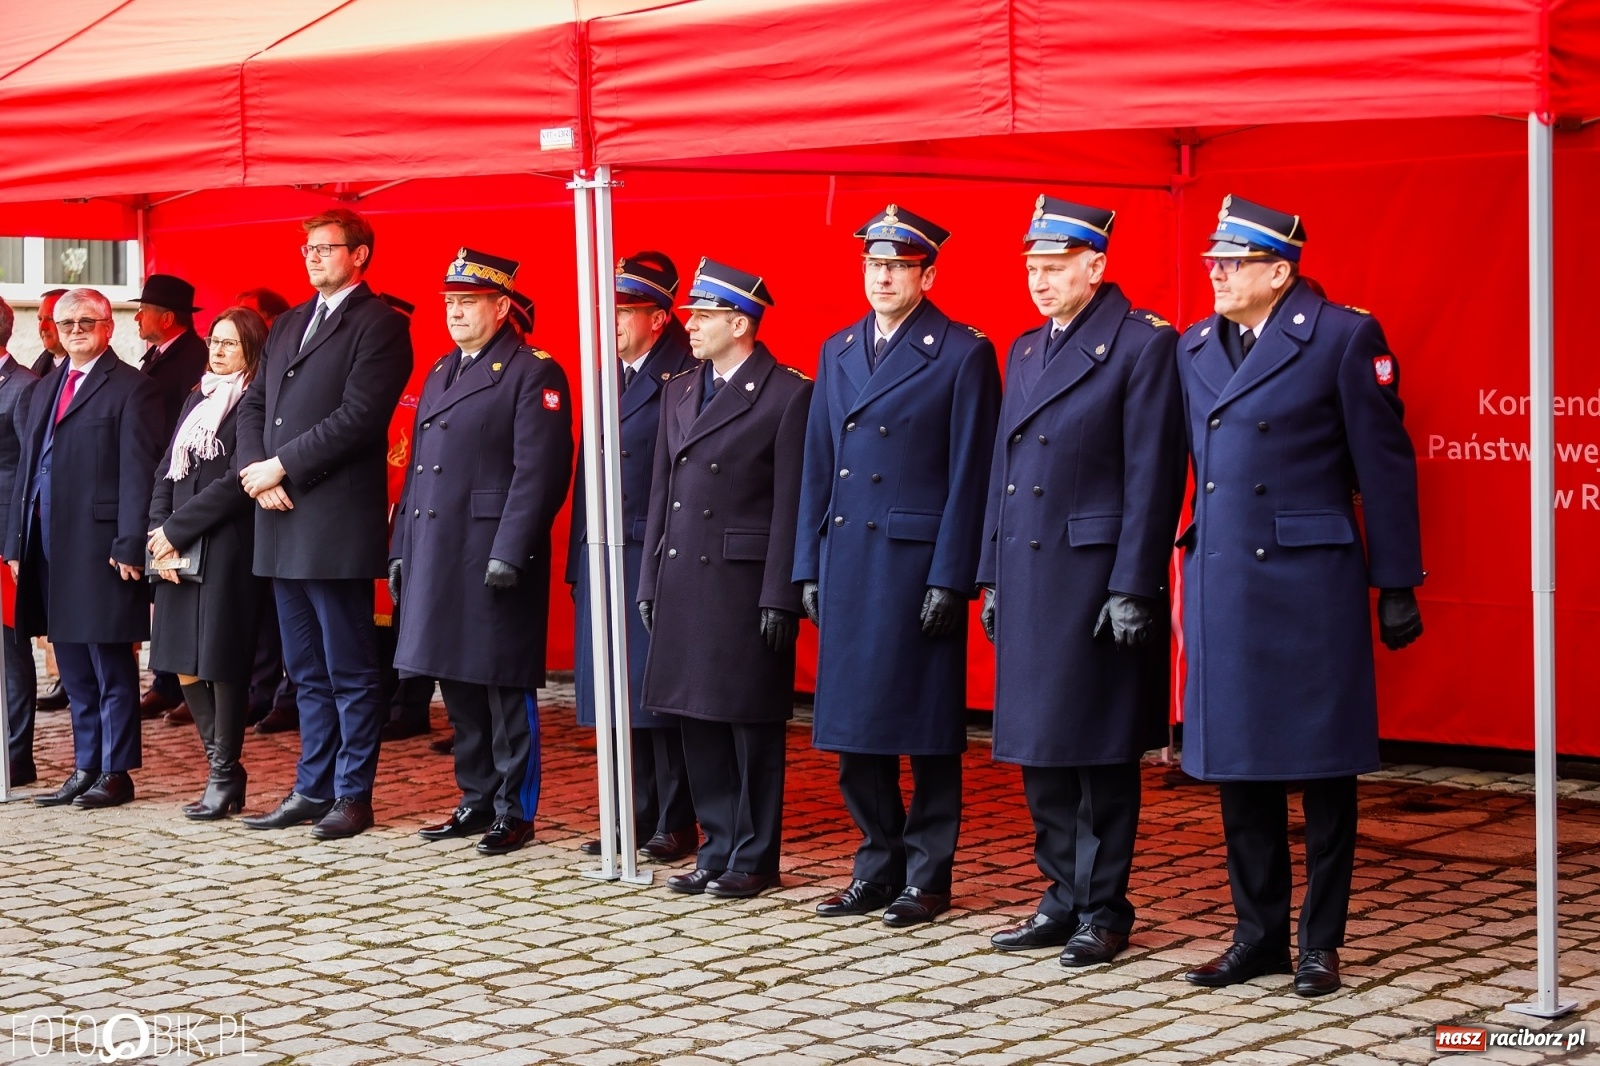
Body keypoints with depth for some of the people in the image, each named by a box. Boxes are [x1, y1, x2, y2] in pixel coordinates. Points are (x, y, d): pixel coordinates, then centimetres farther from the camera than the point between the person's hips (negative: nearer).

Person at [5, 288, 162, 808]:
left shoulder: (130, 389, -4)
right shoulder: (45, 389, 19)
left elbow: (139, 472, -11)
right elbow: (27, 467, 19)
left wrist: (130, 546, -18)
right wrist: (16, 542, 12)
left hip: (100, 546, -7)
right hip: (49, 546, 7)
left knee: (111, 667, -1)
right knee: (74, 670, 13)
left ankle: (116, 772, 6)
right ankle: (85, 769, 20)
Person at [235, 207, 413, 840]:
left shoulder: (380, 325, -5)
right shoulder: (287, 325, 20)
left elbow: (358, 417, -16)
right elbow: (253, 405, 17)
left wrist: (281, 466, -14)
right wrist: (258, 472, -2)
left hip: (339, 522, -8)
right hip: (282, 522, 8)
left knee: (350, 671, -2)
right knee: (307, 671, 13)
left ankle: (353, 795, 4)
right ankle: (313, 789, 20)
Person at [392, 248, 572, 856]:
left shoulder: (533, 373, -7)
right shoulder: (440, 374, 19)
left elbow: (540, 472, -15)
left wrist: (509, 553, -20)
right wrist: (400, 549, 15)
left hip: (495, 558, -8)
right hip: (436, 556, 8)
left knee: (504, 686, -2)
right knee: (457, 683, 12)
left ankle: (514, 813, 7)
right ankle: (477, 801, 23)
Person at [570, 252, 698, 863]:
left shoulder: (685, 378, -9)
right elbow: (589, 469, 16)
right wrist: (578, 557, 11)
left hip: (658, 561, -7)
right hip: (602, 558, 7)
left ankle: (676, 824, 6)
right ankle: (634, 815, 18)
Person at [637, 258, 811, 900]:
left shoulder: (788, 395, -7)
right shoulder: (679, 392, 14)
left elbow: (792, 504, -10)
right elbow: (662, 492, 16)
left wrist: (781, 599, -14)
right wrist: (651, 580, 12)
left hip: (745, 583, -7)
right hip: (683, 582, 7)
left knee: (751, 724, 1)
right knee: (698, 722, 10)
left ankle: (754, 859, 10)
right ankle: (718, 851, 19)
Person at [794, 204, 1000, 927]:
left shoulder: (962, 353, -3)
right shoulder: (838, 351, 14)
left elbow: (969, 475, -8)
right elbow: (818, 467, 15)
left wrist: (950, 578, -13)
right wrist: (809, 567, 9)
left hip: (919, 562, -6)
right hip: (846, 562, 6)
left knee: (924, 726, 0)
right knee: (854, 728, 8)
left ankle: (926, 877, 9)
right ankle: (877, 870, 19)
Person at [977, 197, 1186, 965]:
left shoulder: (1143, 343, -7)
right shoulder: (1024, 349, 15)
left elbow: (1153, 476, -12)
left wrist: (1132, 587, -16)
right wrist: (991, 577, 14)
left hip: (1095, 577, -7)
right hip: (1027, 578, 7)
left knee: (1100, 751, 0)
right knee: (1039, 749, 11)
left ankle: (1104, 910, 10)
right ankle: (1064, 900, 21)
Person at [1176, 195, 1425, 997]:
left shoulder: (1343, 337, -5)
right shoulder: (1194, 349, 11)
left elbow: (1385, 465, -5)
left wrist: (1396, 587, -6)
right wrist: (1169, 582, 10)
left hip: (1310, 585, -5)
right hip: (1220, 588, 5)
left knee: (1322, 767, 2)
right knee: (1237, 767, 9)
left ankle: (1321, 942, 13)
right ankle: (1258, 935, 20)